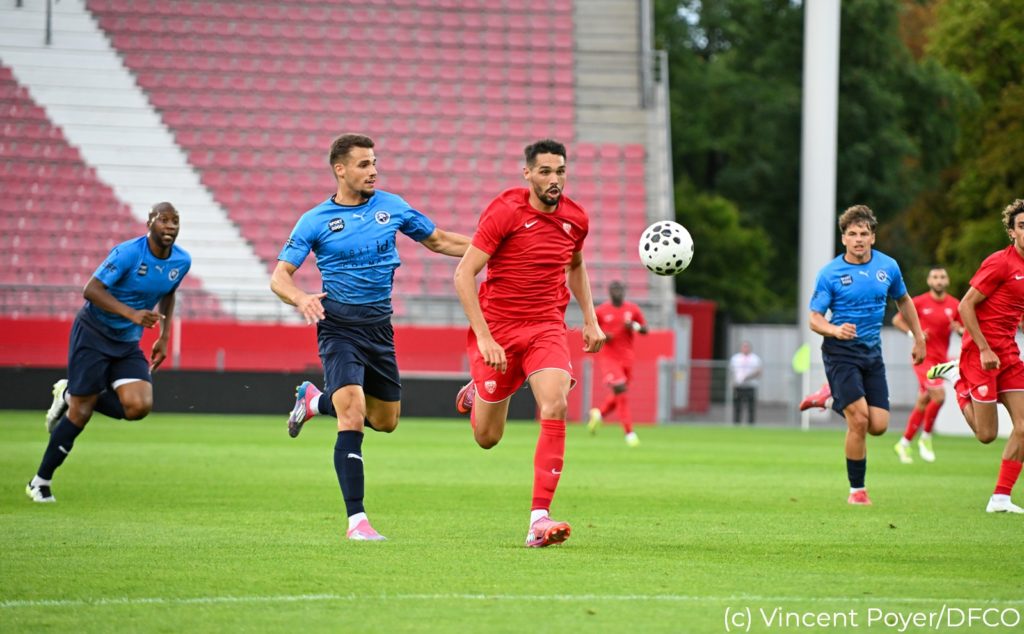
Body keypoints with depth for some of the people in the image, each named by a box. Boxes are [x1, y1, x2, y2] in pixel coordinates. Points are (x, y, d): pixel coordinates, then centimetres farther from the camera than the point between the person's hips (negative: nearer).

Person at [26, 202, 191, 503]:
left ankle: (71, 396, 9)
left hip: (128, 343, 6)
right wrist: (132, 314, -34)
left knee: (139, 406, -17)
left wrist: (164, 336, 13)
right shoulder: (129, 253, -21)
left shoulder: (182, 261, -1)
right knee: (81, 413, -9)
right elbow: (91, 290, -24)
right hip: (93, 333, -6)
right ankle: (40, 482, 8)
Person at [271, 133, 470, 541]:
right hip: (339, 327, -5)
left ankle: (315, 400, 39)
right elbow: (279, 277, -6)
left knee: (385, 421, 12)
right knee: (353, 419, -20)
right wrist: (301, 299, -28)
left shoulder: (392, 207, 5)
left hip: (379, 327, 5)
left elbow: (437, 241, 17)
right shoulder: (315, 222, -5)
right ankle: (356, 519, -18)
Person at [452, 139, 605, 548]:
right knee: (487, 438, 8)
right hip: (497, 330, -2)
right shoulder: (504, 212, -13)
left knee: (555, 407, -25)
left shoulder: (575, 218, 2)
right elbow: (464, 275, -15)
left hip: (546, 329, 2)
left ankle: (539, 519, -26)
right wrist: (484, 338, -22)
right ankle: (476, 394, 48)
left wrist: (590, 319, 15)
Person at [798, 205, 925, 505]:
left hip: (872, 352, 4)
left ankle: (832, 395, 26)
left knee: (879, 425, -2)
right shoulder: (829, 273, -9)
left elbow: (903, 301, 20)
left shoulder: (888, 267, 2)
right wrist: (836, 330, -29)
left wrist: (919, 340, 20)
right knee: (859, 420, -17)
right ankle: (857, 490, -1)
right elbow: (815, 318, -9)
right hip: (841, 352, -4)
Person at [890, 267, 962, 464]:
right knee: (938, 395, -21)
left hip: (941, 359, 5)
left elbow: (965, 331, 12)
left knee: (923, 402, 8)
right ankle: (926, 438, -2)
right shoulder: (920, 302, -5)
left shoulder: (954, 305, 4)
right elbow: (897, 320, 4)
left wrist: (959, 329, -11)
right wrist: (913, 333, -12)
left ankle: (904, 443, 21)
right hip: (924, 357, -5)